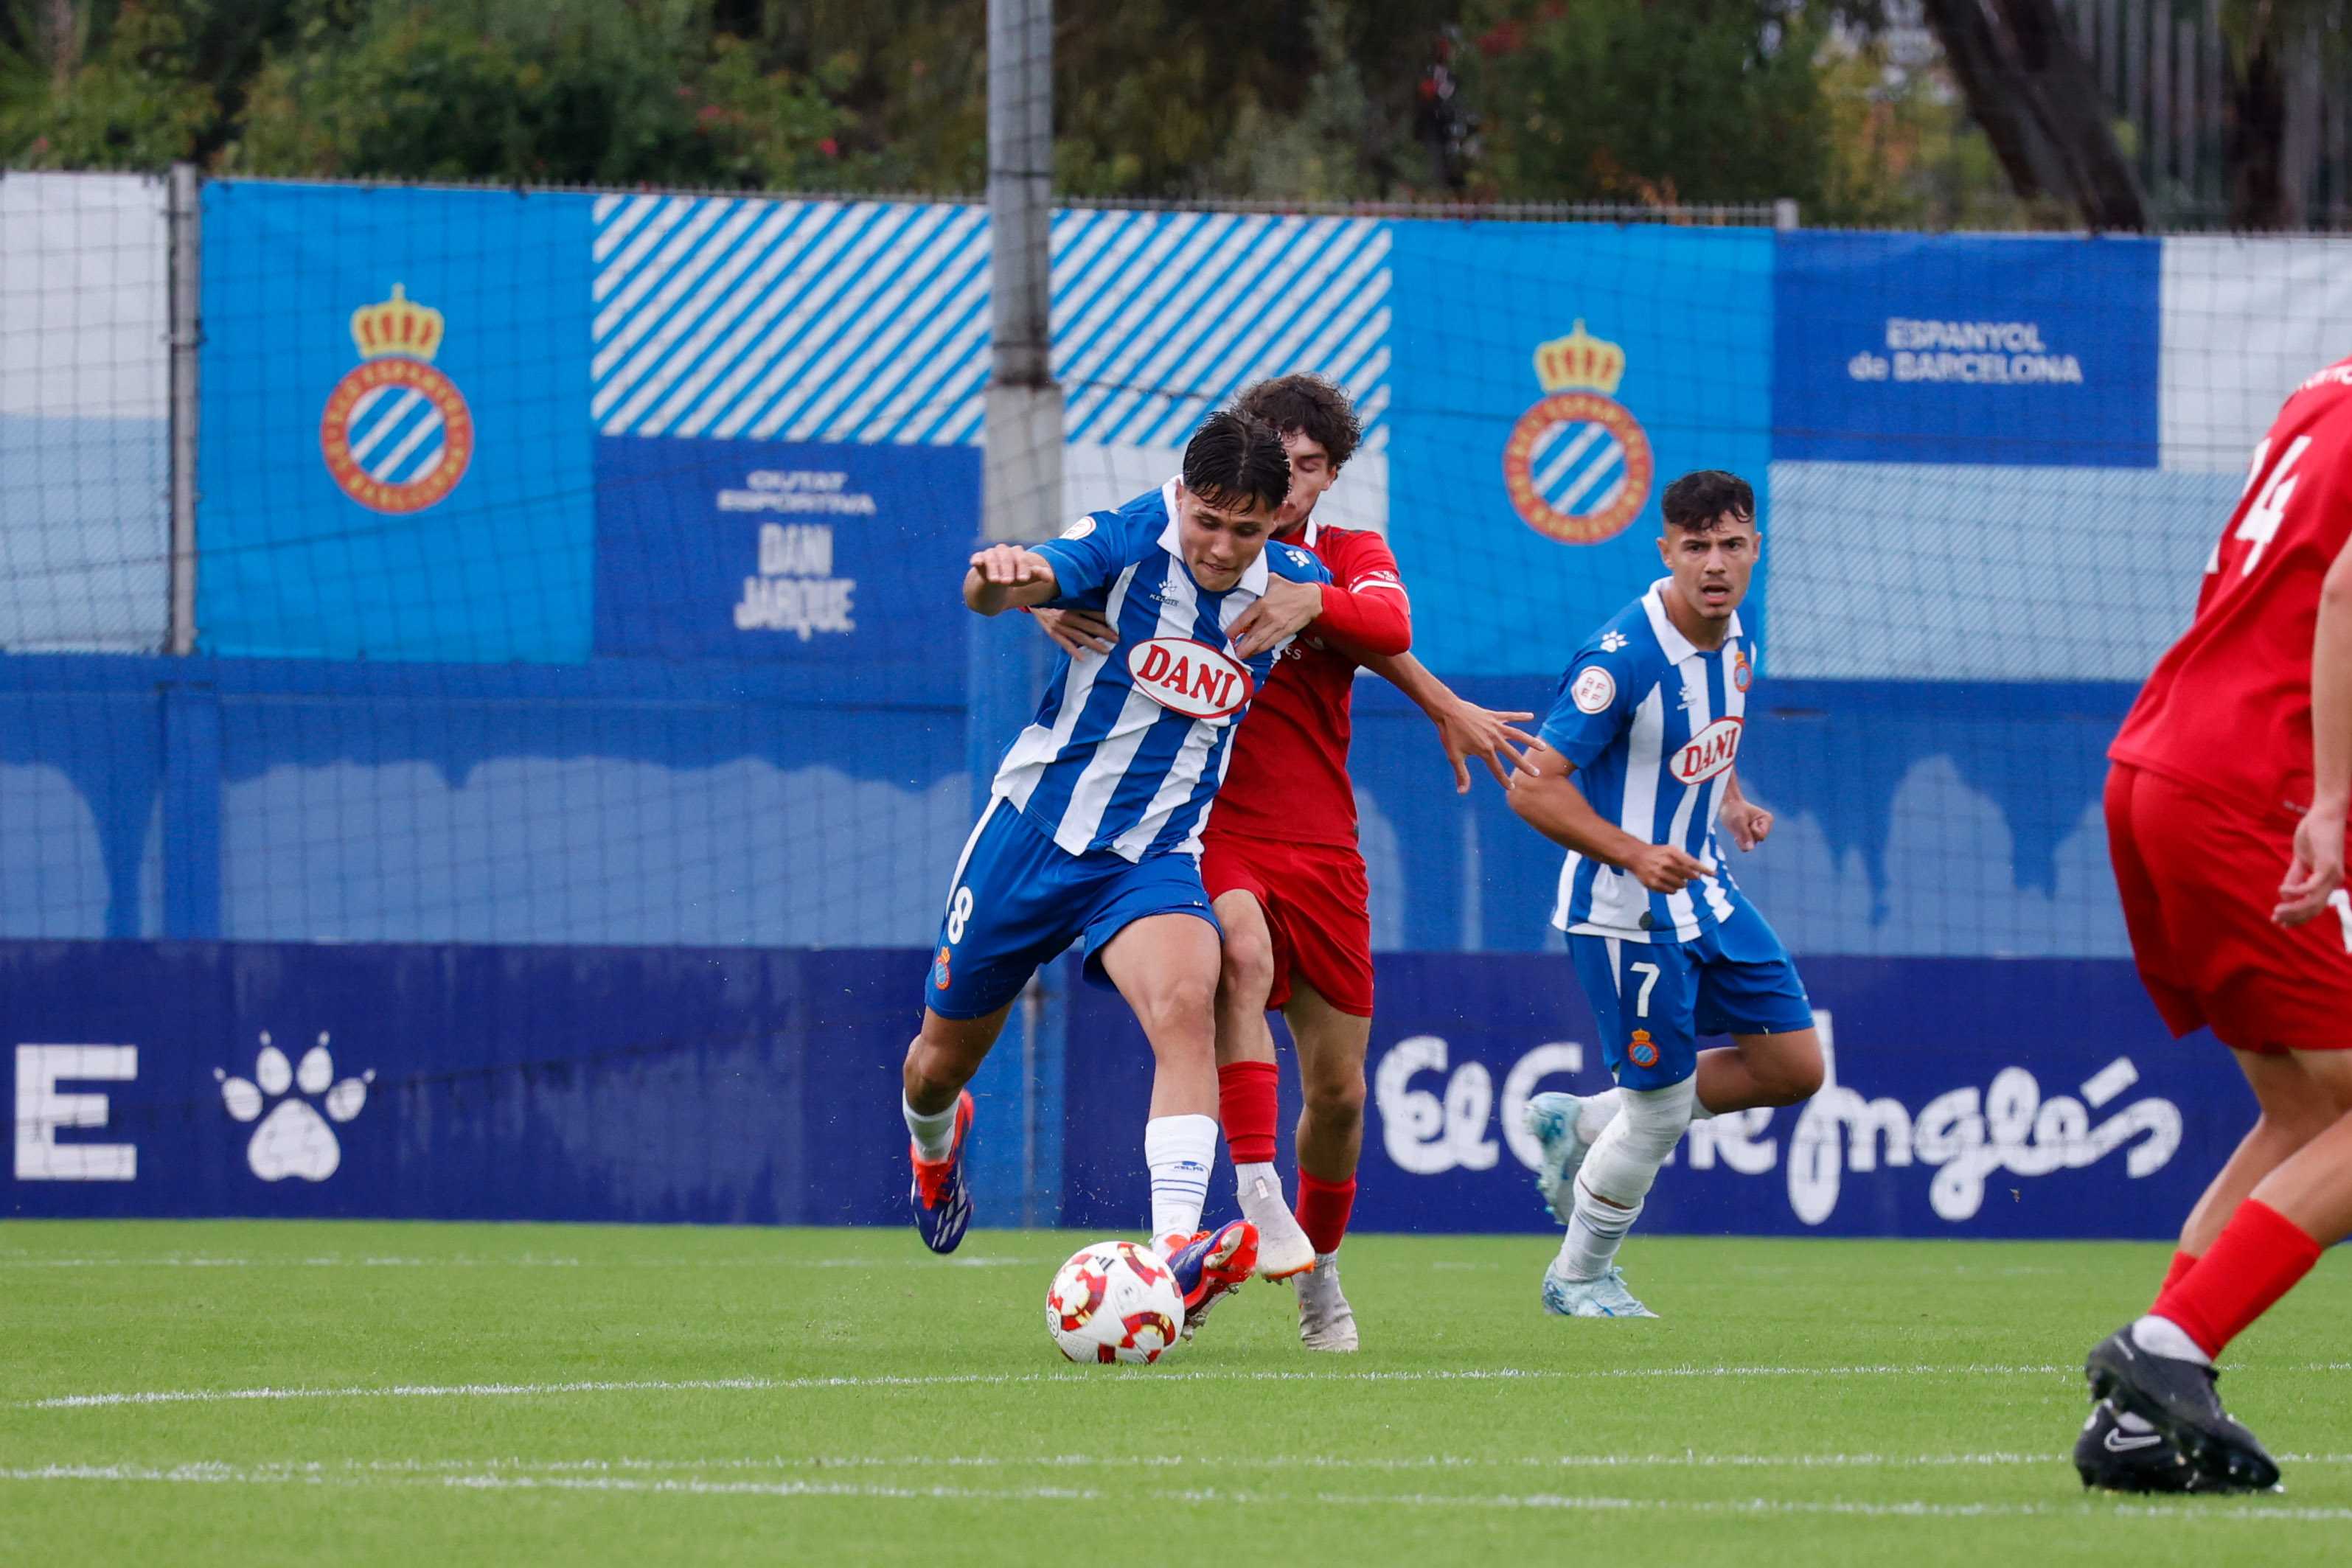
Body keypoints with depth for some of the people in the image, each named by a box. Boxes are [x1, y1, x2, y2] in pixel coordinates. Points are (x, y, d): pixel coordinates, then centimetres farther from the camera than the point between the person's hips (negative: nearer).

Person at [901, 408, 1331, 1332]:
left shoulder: (1293, 586, -3)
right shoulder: (1129, 541, -16)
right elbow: (1001, 593, -35)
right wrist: (997, 576, -56)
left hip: (1155, 857, 1)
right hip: (1035, 829, -1)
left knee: (1184, 1005, -31)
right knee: (946, 1056, 14)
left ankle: (1176, 1249, -42)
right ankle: (933, 1142, 53)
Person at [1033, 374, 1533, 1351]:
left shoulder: (1350, 558, 7)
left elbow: (1388, 627, -15)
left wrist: (1309, 602, -35)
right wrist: (1045, 603, -23)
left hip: (1320, 848, 3)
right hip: (1210, 835, -3)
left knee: (1338, 1089, 6)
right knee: (1242, 951, -37)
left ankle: (1318, 1272, 32)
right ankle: (1259, 1205, -40)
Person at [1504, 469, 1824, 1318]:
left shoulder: (1732, 637, 2)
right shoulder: (1623, 657, -24)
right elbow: (1534, 786, -23)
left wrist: (1733, 804, 2)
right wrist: (1636, 855, -33)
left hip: (1703, 889, 8)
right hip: (1627, 912, -8)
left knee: (1794, 1065, 8)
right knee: (1663, 1107, -2)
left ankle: (1581, 1123, 23)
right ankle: (1578, 1278, 23)